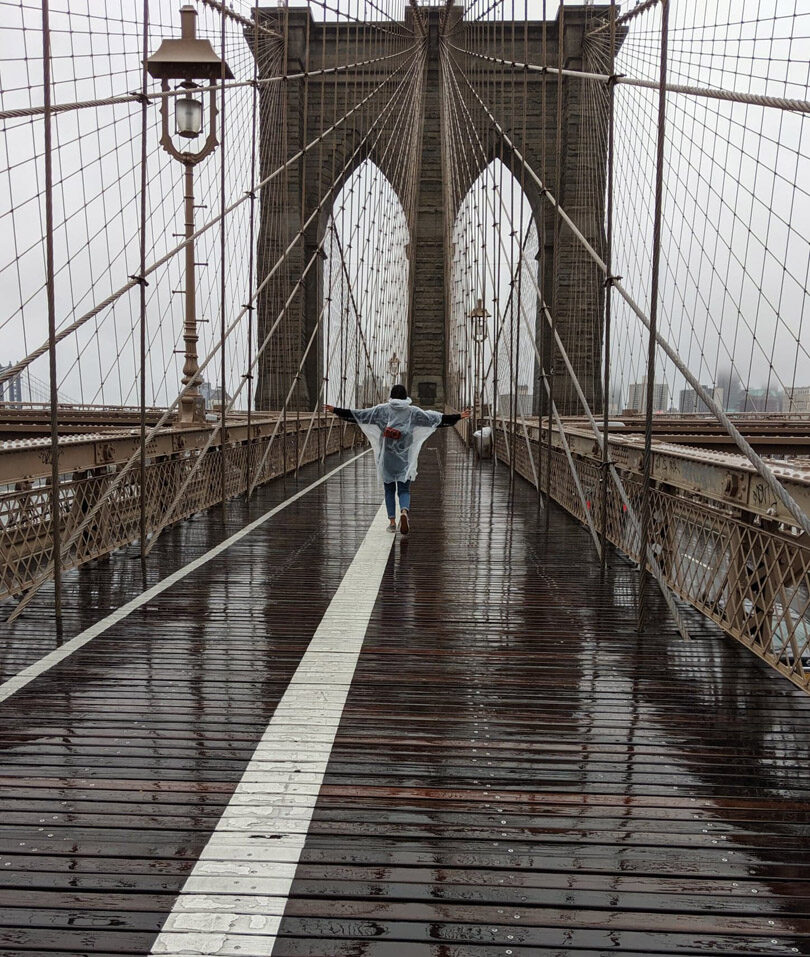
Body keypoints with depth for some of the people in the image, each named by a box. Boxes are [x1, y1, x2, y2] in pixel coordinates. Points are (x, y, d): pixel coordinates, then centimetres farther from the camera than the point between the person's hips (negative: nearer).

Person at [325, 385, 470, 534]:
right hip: (405, 459, 0)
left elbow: (357, 414, 1)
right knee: (404, 490, 2)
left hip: (387, 457, 1)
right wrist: (458, 416, 8)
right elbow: (436, 418, 1)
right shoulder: (413, 411, 1)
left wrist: (336, 410, 8)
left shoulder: (382, 409, 1)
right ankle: (404, 512, -27)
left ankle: (392, 521, 9)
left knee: (389, 490, 12)